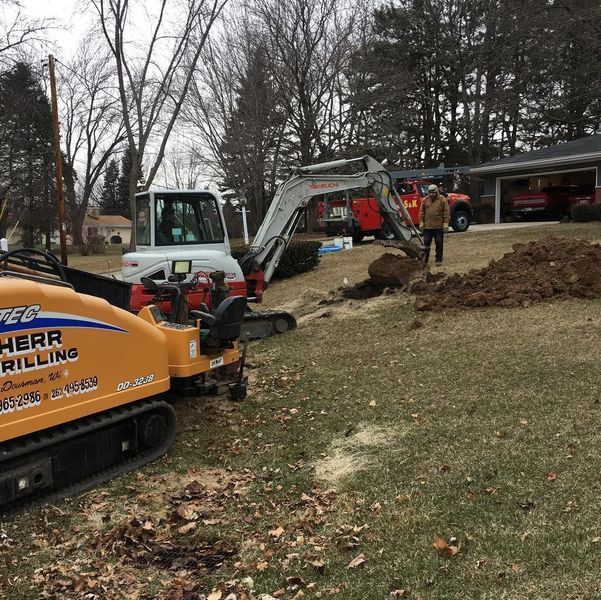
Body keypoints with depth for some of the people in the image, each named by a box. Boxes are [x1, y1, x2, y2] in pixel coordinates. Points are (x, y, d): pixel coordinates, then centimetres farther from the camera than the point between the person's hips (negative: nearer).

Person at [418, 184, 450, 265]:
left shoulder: (442, 199, -2)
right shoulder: (425, 200, 5)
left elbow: (446, 213, -4)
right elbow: (421, 212, 8)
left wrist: (446, 224, -10)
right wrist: (421, 223, 1)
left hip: (439, 226, -2)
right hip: (427, 226, 2)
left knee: (439, 243, 4)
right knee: (426, 243, 5)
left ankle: (439, 260, 13)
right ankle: (424, 260, 11)